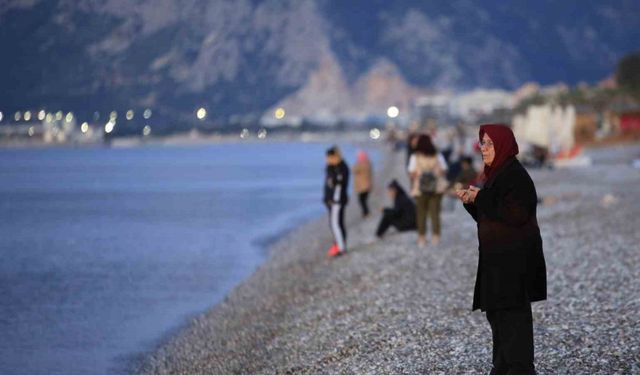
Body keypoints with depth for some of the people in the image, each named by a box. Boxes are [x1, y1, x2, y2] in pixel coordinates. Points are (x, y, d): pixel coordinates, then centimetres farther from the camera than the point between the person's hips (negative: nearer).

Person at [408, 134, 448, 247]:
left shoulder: (415, 157, -7)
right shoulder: (438, 157, -3)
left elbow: (412, 174, -10)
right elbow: (443, 172, -3)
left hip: (420, 190, -1)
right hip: (437, 189, 1)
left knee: (421, 214, 9)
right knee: (435, 213, 8)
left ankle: (422, 238, 10)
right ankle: (435, 237, 8)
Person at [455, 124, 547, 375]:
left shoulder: (515, 176, -16)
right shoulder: (495, 174, 14)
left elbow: (516, 215, -25)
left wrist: (481, 199, -19)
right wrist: (471, 201, 2)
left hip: (514, 259, -10)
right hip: (496, 259, 10)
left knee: (512, 315, -7)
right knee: (496, 314, 16)